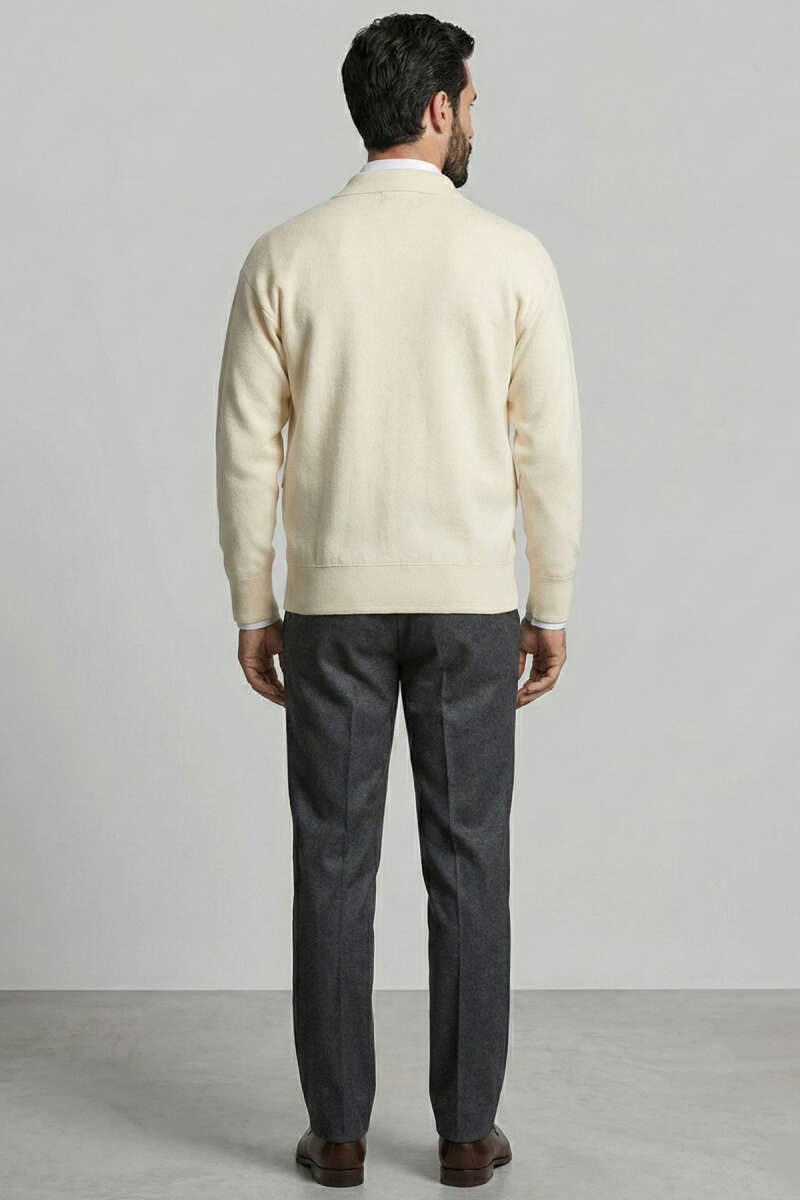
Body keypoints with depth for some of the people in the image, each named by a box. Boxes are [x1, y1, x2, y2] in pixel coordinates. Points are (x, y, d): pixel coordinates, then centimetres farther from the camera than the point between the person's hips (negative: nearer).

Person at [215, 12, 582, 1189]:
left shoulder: (285, 256, -2)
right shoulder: (512, 255, -5)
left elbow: (247, 450, -2)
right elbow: (549, 450, -4)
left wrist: (252, 610, 6)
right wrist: (552, 608, 5)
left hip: (334, 602, 1)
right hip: (468, 601, 0)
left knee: (335, 863, 8)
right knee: (468, 862, 8)